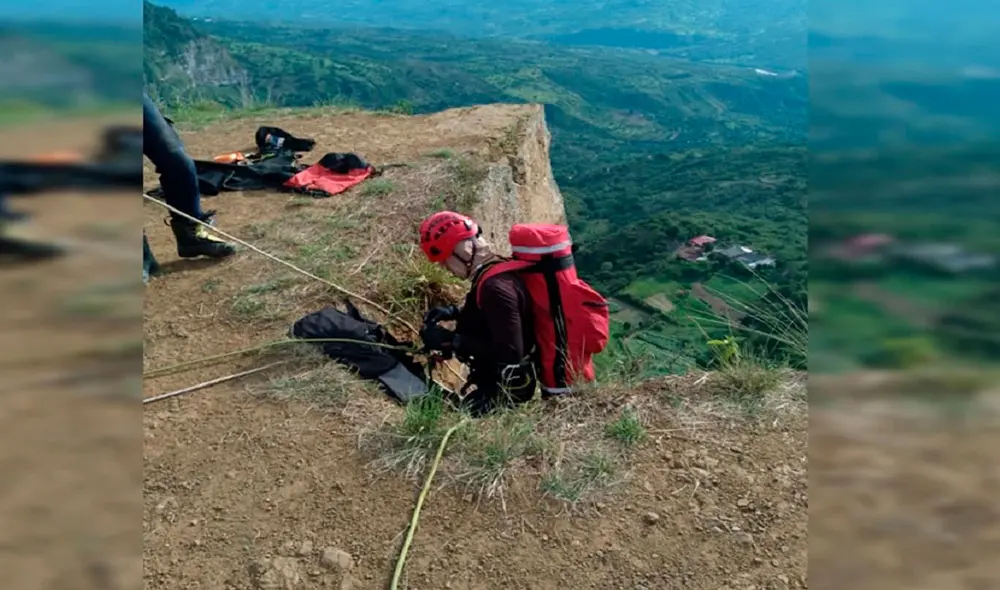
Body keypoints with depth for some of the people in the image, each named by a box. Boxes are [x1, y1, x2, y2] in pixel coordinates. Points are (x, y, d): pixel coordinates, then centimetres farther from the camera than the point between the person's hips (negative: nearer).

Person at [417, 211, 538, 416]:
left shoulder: (495, 286, -28)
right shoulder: (498, 270, 2)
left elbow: (510, 353, -32)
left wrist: (452, 340, -26)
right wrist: (455, 312, 6)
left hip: (506, 388, -10)